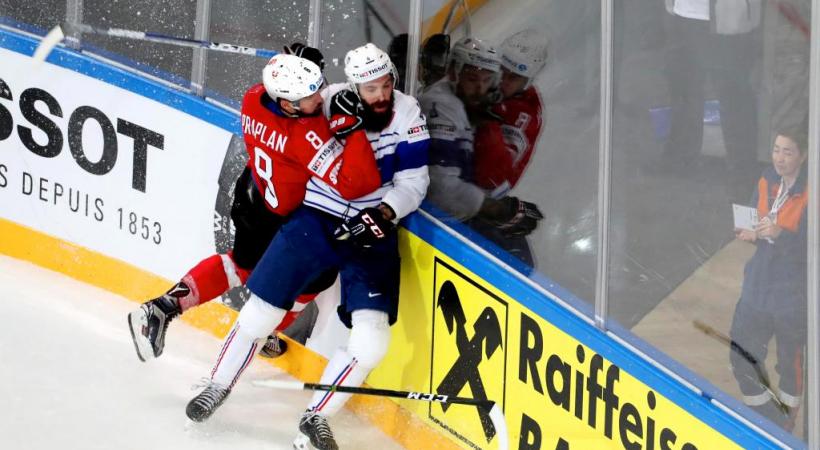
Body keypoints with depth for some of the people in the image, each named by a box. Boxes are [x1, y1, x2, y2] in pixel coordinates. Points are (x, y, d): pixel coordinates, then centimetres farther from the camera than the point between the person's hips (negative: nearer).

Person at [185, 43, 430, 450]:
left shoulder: (407, 114, -8)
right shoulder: (328, 104, -12)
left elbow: (413, 182, -5)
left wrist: (384, 213, -22)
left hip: (371, 231, 1)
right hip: (316, 218, -1)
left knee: (370, 342, -11)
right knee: (260, 312, 2)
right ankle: (218, 388, 29)